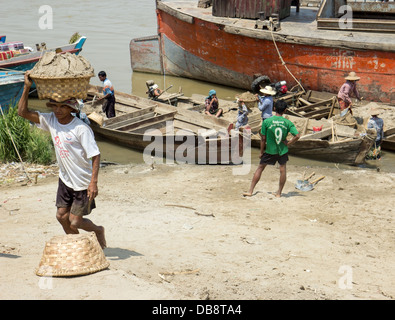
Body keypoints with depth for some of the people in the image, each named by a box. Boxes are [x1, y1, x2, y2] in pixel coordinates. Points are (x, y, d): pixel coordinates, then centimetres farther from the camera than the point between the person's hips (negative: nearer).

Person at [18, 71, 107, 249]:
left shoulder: (81, 129, -22)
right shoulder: (50, 121, -4)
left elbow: (95, 155, -20)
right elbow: (23, 112, -2)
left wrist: (93, 182, -26)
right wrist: (27, 87, -13)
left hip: (83, 182, -6)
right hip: (65, 179, 6)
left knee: (75, 221, -1)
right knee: (61, 216, 10)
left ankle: (98, 231, 29)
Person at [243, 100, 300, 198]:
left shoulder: (267, 121, -11)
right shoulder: (288, 123, -9)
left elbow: (263, 138, -7)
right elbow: (297, 136, -16)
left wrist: (261, 152, 3)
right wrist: (288, 143, -3)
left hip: (270, 150, 0)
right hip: (283, 150, 0)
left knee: (260, 168, 11)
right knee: (283, 170, 14)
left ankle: (250, 191, 12)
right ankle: (279, 193, 18)